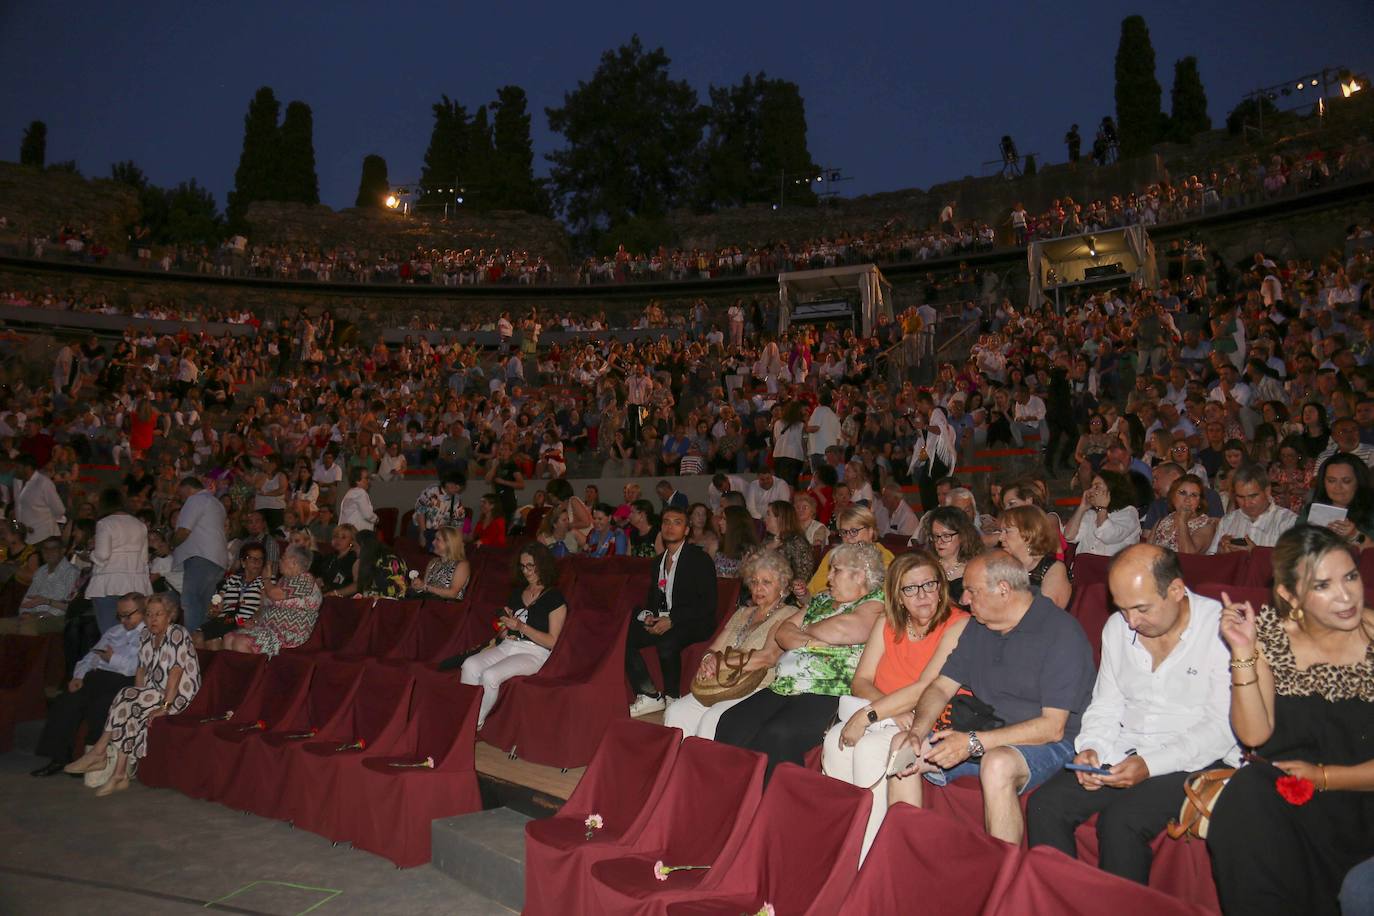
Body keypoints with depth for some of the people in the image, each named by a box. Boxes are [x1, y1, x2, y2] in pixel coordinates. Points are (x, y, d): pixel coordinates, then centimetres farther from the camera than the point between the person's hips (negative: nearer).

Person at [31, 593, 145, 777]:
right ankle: (58, 757, -8)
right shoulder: (113, 632, 28)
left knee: (99, 707, -31)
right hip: (97, 677, 7)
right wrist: (79, 676, 6)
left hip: (124, 681, -7)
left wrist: (114, 659, -8)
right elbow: (91, 656, 23)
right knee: (65, 702, -15)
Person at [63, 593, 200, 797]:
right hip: (155, 692, 7)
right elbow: (142, 670, 10)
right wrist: (138, 696, -5)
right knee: (131, 713, -20)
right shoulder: (146, 636, 11)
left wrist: (164, 707, -22)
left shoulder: (178, 634, -14)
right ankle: (120, 775, -19)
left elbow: (175, 673, -19)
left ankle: (98, 753, -6)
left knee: (125, 699, -20)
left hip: (178, 696, -7)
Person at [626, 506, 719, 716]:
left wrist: (672, 620, -20)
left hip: (693, 623, -7)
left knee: (666, 642, -36)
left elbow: (708, 604, -13)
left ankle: (672, 698, -13)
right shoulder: (658, 560, 16)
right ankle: (649, 696, -6)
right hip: (662, 620, 7)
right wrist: (649, 616, -2)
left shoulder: (699, 559, -6)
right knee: (624, 638, -15)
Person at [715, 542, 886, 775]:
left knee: (777, 735, -32)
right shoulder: (822, 600, 26)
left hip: (828, 694, -7)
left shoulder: (876, 604, 3)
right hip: (783, 688, 8)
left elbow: (841, 629, -16)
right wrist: (809, 641, -2)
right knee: (731, 724, -14)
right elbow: (783, 632, 19)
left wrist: (806, 630, 3)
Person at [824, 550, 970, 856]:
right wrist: (892, 708, -16)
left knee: (870, 748, -30)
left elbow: (925, 690, -21)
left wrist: (869, 715, -24)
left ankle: (867, 855, -20)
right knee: (835, 740, -23)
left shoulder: (959, 625, -12)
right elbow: (860, 682, 5)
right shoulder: (887, 624, 8)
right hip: (888, 719, 6)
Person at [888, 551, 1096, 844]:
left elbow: (1053, 727, -19)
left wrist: (974, 742, -25)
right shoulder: (979, 626, 10)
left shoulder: (1062, 633, -14)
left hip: (1046, 743, -7)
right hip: (982, 736, 7)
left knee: (998, 764, -38)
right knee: (901, 745, -11)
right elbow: (941, 687, 10)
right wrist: (917, 731, -11)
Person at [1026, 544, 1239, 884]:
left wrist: (1150, 765, -22)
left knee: (1120, 821, -29)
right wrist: (1091, 748, -5)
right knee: (1044, 805, -15)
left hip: (1194, 763, -5)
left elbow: (1222, 727, -14)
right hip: (1123, 754, 6)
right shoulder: (1117, 627, 8)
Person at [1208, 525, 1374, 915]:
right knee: (1247, 799, -31)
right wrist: (1244, 652, -17)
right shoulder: (1268, 632, -3)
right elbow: (1255, 736, -9)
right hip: (1288, 789, 2)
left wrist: (1323, 777, -10)